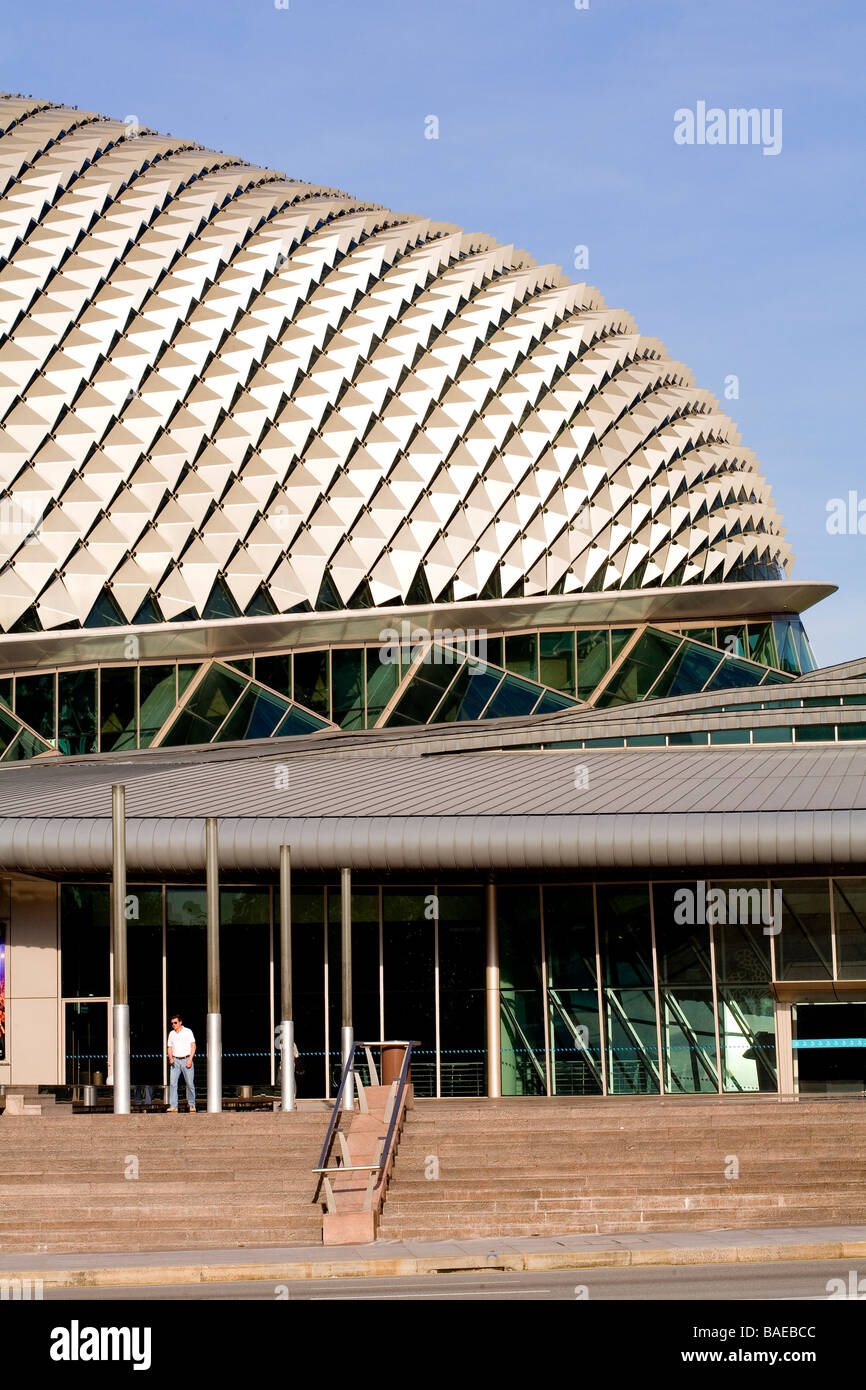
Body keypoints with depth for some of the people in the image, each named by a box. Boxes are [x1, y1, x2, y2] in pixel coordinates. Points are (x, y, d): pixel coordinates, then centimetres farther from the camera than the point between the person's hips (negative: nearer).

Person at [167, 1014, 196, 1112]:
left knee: (190, 1083, -2)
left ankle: (192, 1105, 10)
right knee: (172, 1083, -9)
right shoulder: (171, 1034, 13)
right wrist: (170, 1058, -4)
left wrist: (190, 1059, -13)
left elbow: (193, 1046, -2)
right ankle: (173, 1106, -10)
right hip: (175, 1061, 3)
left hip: (186, 1060, -3)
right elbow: (170, 1048, 16)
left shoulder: (188, 1032, 1)